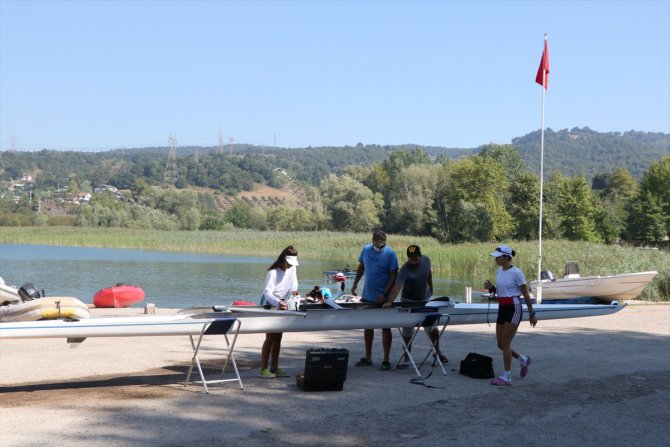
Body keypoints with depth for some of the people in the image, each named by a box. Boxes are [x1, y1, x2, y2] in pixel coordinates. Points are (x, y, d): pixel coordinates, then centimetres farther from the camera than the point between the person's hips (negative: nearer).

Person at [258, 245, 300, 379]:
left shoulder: (292, 269, -2)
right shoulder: (273, 272, -23)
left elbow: (293, 283, 3)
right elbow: (267, 292, -30)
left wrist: (293, 290, -22)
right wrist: (278, 302, -47)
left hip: (281, 305, 7)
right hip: (269, 305, -7)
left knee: (278, 337, 7)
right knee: (270, 337, -10)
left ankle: (274, 368, 13)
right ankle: (264, 369, -6)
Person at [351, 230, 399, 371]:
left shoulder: (390, 254, -11)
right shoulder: (366, 249, 3)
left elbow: (394, 276, -13)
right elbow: (361, 267, 16)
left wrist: (384, 294, -20)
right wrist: (355, 283, 7)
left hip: (383, 298, -5)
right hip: (367, 296, 5)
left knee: (385, 327, 2)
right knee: (367, 326, 13)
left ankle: (386, 360, 8)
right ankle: (368, 357, 24)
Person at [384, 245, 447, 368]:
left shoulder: (426, 260, -14)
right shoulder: (405, 270, -30)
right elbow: (397, 286, -44)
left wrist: (431, 290, 16)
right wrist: (389, 301, -59)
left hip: (425, 299, 4)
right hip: (409, 301, -4)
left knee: (432, 326, 11)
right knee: (407, 330, -4)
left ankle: (437, 352, 31)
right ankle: (406, 358, 6)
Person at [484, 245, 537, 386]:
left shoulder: (516, 272, -13)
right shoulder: (499, 271, 9)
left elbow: (526, 295, -8)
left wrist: (532, 314, -6)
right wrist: (491, 287, 0)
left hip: (513, 309, -8)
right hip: (502, 309, 8)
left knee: (505, 343, -7)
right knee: (500, 343, 8)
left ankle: (506, 377, 1)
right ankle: (523, 359, 30)